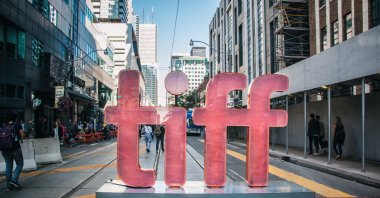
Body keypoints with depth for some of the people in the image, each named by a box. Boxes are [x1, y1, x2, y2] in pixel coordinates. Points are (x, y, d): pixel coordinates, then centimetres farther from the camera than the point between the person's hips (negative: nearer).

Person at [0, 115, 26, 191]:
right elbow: (23, 136, -6)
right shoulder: (17, 125, -1)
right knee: (19, 164, 9)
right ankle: (14, 180, -7)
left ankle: (9, 185, 12)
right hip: (15, 148, -4)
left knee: (8, 166, 10)